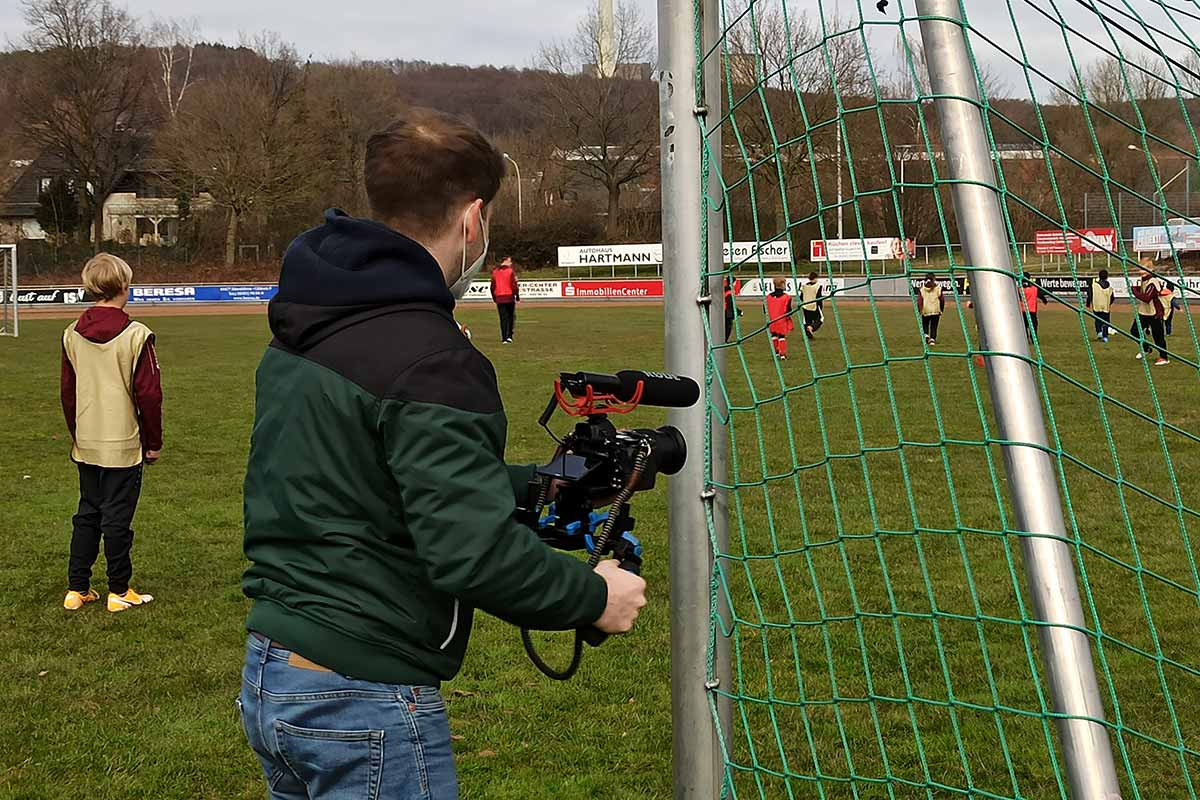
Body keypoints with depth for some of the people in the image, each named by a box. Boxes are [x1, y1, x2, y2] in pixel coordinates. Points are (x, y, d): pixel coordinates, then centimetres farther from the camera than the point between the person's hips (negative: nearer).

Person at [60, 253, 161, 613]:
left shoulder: (72, 334, 2)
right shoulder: (136, 336, -14)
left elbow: (67, 391, 9)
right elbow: (148, 394, -12)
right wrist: (154, 442, -1)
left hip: (86, 446, 5)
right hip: (124, 445, -5)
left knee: (86, 515, 16)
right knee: (117, 519, 3)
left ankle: (76, 589, 19)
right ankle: (119, 592, 12)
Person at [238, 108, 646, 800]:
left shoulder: (299, 334, 8)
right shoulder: (429, 359, -21)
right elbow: (476, 554, -26)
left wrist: (543, 484, 16)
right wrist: (595, 597, -10)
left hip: (270, 669, 9)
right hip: (363, 699, -9)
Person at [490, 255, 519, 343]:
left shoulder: (495, 271, 7)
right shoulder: (511, 271, -6)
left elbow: (492, 286, 10)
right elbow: (514, 285, -10)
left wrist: (494, 298, 19)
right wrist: (517, 296, 0)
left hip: (499, 298, 3)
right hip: (509, 297, -3)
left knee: (503, 318, 6)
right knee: (511, 316, 10)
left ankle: (504, 338, 4)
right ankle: (509, 336, -1)